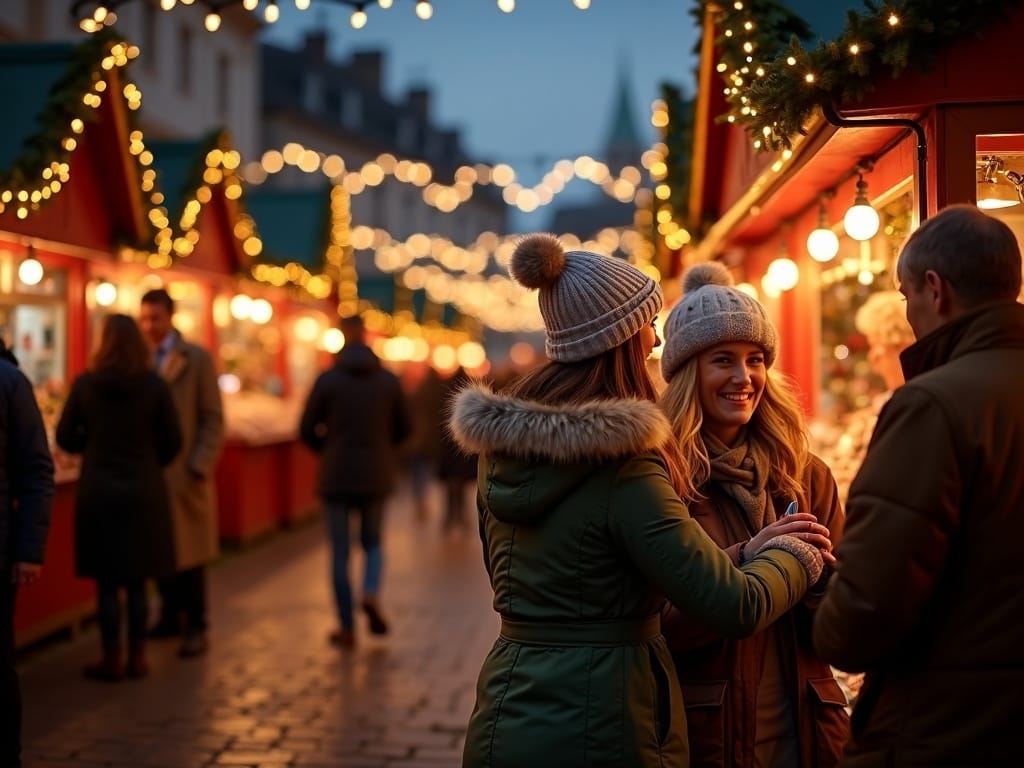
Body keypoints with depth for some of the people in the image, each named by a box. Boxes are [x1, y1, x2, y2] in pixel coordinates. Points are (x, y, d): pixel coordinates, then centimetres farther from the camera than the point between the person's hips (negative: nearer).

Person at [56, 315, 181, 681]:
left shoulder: (85, 384, -7)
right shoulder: (154, 385, -6)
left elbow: (66, 438, 0)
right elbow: (172, 442, -1)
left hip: (98, 491, -1)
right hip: (144, 490, 1)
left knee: (107, 581, 6)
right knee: (137, 580, 10)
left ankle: (112, 660, 11)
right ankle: (137, 657, 15)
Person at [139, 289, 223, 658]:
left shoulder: (197, 359, -2)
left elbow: (213, 419, -3)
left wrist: (199, 467, -11)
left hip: (184, 472, -3)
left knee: (190, 551, 2)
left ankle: (196, 627, 10)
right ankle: (170, 616, 23)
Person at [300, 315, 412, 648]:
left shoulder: (328, 379, -7)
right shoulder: (389, 380, -2)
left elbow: (307, 429, -3)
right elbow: (403, 429, 6)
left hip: (336, 476, -1)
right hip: (376, 476, 2)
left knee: (340, 551, 8)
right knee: (372, 542, 20)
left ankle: (347, 628, 10)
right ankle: (372, 594, -7)